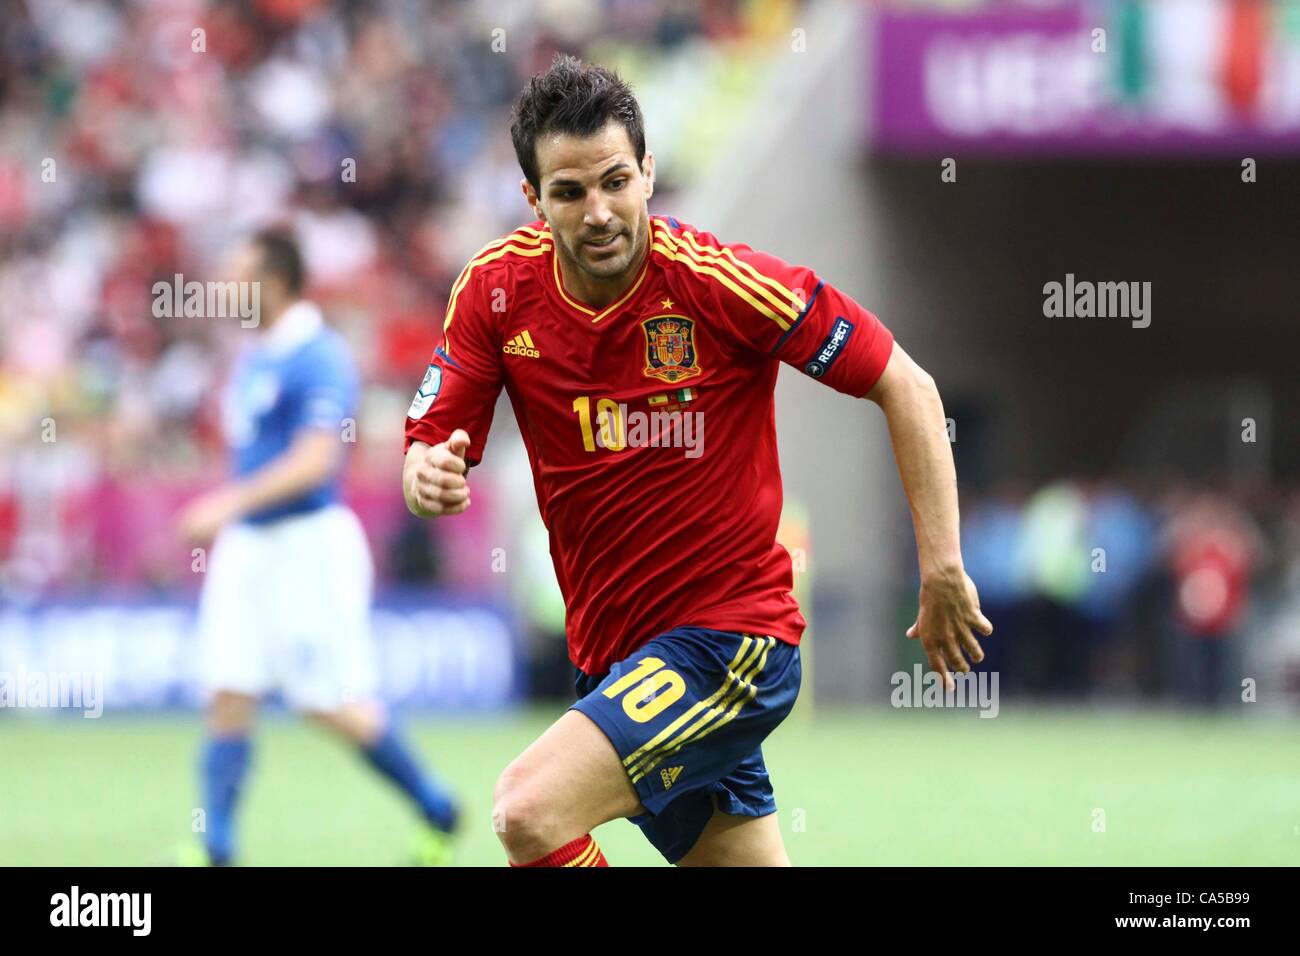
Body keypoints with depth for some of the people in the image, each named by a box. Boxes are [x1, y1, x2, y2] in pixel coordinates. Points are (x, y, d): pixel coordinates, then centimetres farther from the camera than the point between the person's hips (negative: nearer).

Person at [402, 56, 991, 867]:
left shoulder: (718, 283, -17)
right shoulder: (497, 286, -4)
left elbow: (906, 388, -10)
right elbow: (431, 442, 0)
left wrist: (943, 573, -13)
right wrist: (428, 477, -25)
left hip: (731, 639, -6)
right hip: (610, 652, 6)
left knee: (530, 809, -24)